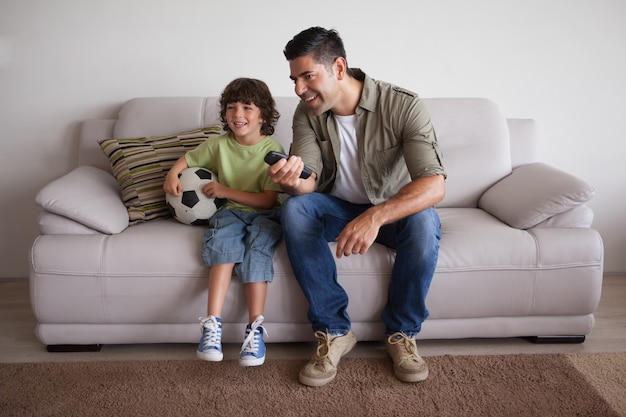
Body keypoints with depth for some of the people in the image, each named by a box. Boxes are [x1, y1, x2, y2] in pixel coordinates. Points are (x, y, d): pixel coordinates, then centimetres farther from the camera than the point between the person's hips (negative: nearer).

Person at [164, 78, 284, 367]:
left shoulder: (272, 150, -7)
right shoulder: (219, 145, 4)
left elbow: (269, 200, -12)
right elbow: (187, 159, 21)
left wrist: (226, 191, -17)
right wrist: (173, 174, -2)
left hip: (263, 214, -2)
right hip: (231, 212, 2)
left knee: (257, 247, -33)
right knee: (224, 243, -31)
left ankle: (255, 329, -34)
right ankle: (213, 323, -40)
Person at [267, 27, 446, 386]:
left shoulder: (403, 105, -23)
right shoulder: (307, 113, -10)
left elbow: (434, 184, -33)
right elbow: (309, 181, -18)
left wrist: (375, 216, -50)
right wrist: (293, 179, -44)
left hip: (392, 210, -2)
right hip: (339, 208, 3)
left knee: (423, 221, -35)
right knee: (294, 209, -28)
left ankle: (403, 332, -13)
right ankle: (334, 330, -19)